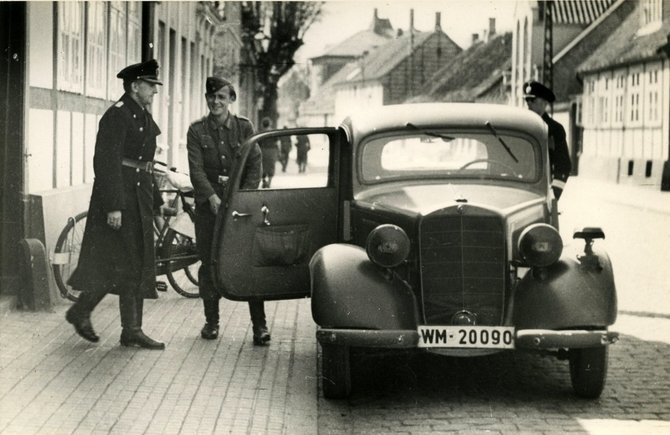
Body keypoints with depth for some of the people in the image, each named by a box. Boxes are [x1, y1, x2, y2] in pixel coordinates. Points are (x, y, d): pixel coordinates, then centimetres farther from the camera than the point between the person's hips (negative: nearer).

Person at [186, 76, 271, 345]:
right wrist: (213, 198, -17)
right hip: (209, 204, 1)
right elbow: (196, 169, -4)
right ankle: (211, 321, 16)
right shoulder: (197, 131, 5)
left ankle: (259, 325, -2)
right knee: (209, 264, 2)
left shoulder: (244, 128, 6)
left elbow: (255, 166, 0)